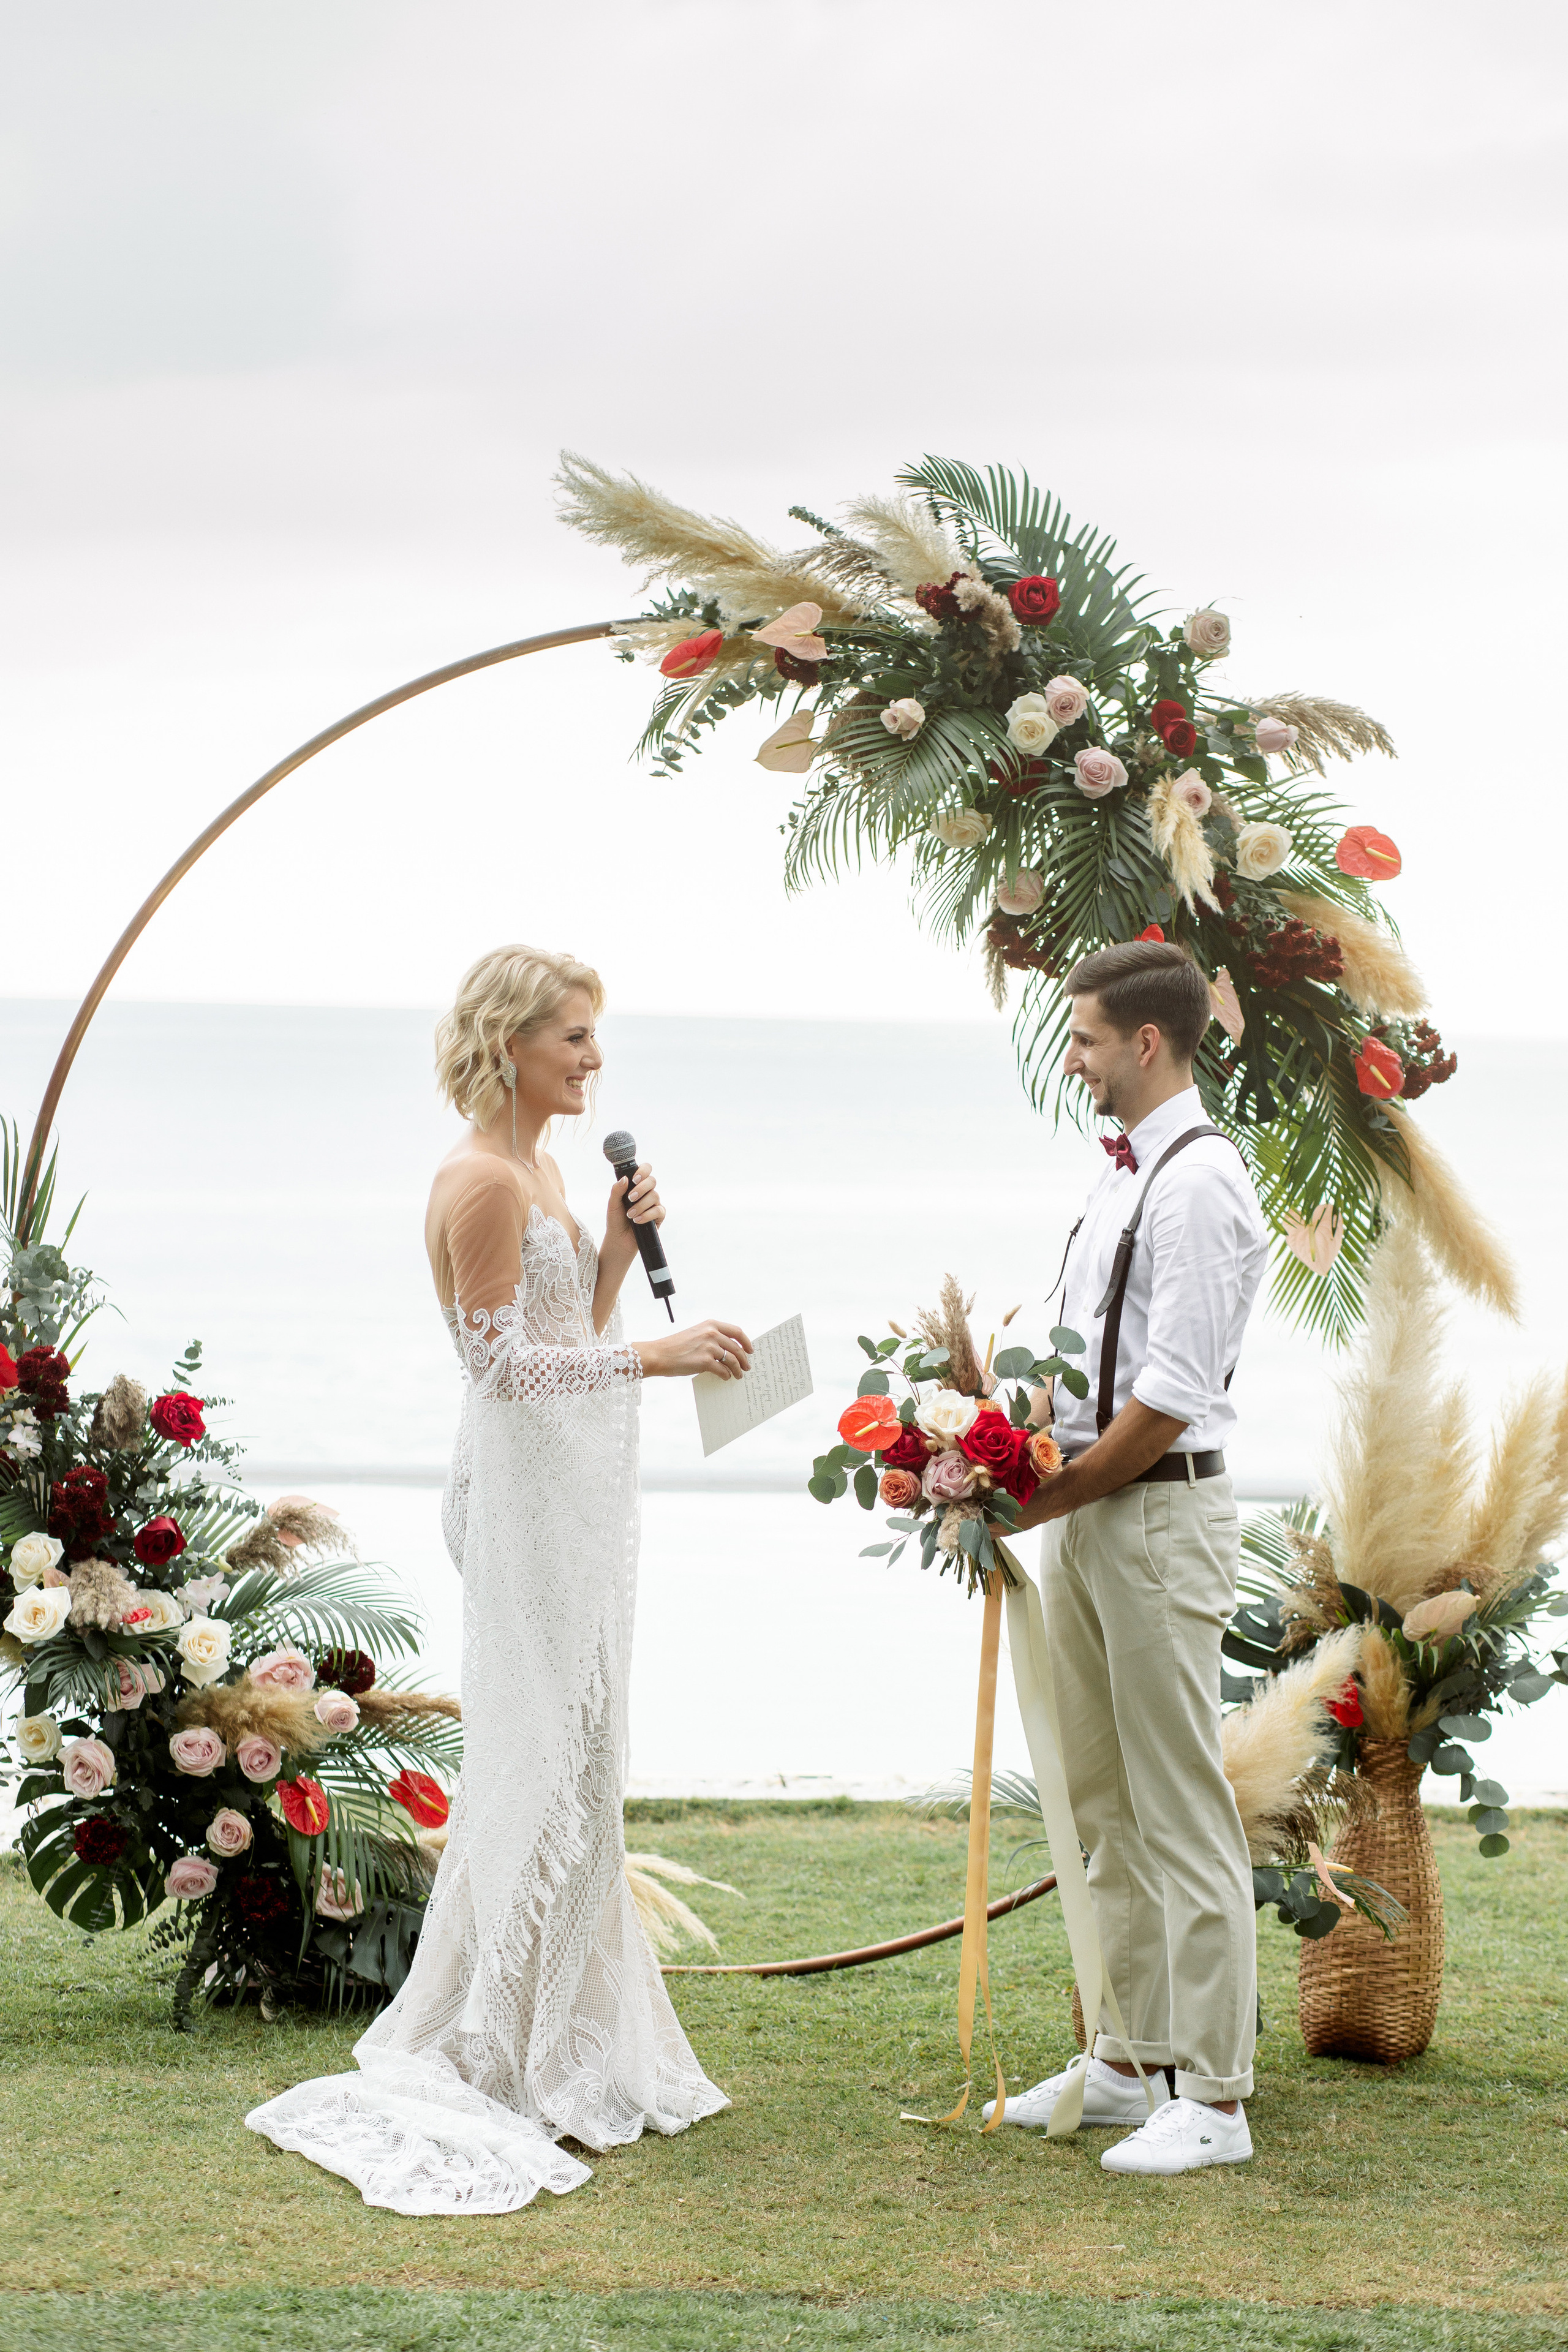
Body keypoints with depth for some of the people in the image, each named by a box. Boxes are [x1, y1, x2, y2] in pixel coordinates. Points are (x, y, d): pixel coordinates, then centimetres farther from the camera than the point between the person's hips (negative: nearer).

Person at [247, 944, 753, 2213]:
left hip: (579, 1490, 10)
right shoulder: (480, 1180, -16)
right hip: (531, 1495, -10)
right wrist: (658, 1355, -26)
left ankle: (571, 2043, 22)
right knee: (554, 1763, -7)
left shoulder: (540, 1167, 14)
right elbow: (505, 1361, -20)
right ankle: (521, 2060, 1)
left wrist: (619, 1243, 4)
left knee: (569, 1762, 14)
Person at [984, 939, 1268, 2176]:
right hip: (1088, 1516, 10)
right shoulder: (1123, 1177, 14)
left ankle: (1213, 2098, 0)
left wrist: (1041, 1500, -14)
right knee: (1104, 1805, 15)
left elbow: (1169, 1400, -20)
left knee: (1181, 1812, -5)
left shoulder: (1200, 1184, -16)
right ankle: (1124, 2060, 25)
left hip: (1161, 1516, -10)